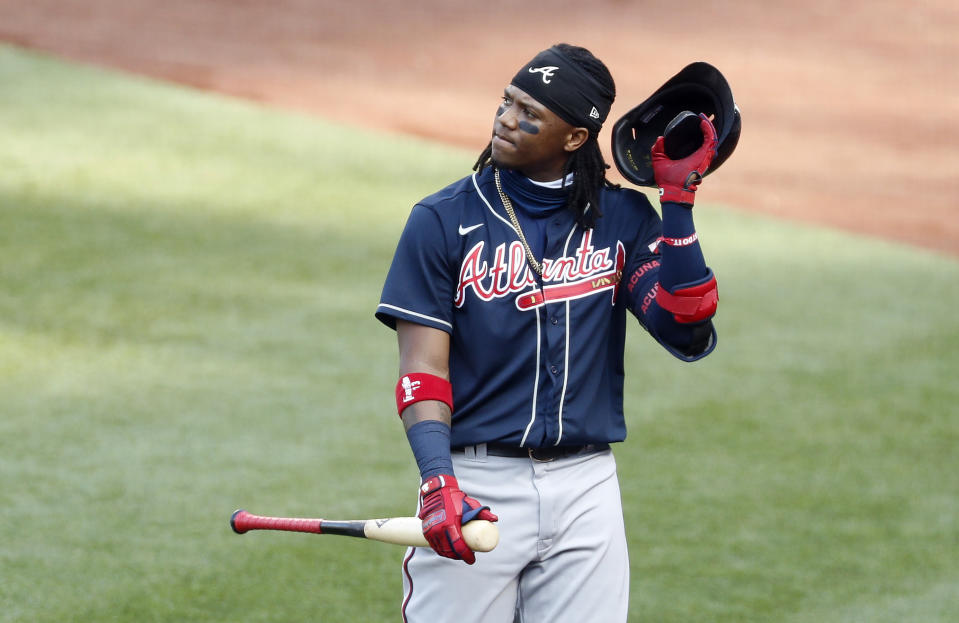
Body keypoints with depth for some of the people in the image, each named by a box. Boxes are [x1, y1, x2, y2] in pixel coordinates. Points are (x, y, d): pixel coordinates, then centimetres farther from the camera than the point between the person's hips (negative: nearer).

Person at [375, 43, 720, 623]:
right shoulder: (443, 220, 0)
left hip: (587, 489, 2)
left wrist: (679, 200, -8)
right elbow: (423, 368, -7)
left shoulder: (623, 220, 6)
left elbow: (690, 336, -5)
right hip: (475, 483, -2)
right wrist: (438, 482, -23)